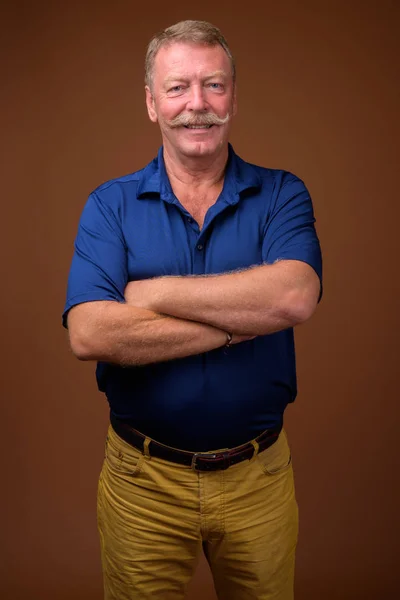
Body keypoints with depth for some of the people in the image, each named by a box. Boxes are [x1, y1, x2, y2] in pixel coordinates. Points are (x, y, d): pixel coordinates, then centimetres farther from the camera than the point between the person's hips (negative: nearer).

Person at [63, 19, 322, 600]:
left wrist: (154, 293, -19)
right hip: (144, 480, 0)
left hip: (258, 476, 1)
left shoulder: (281, 195, -3)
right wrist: (242, 318, -20)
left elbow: (295, 296, -24)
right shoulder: (109, 206, -5)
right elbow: (89, 335, -20)